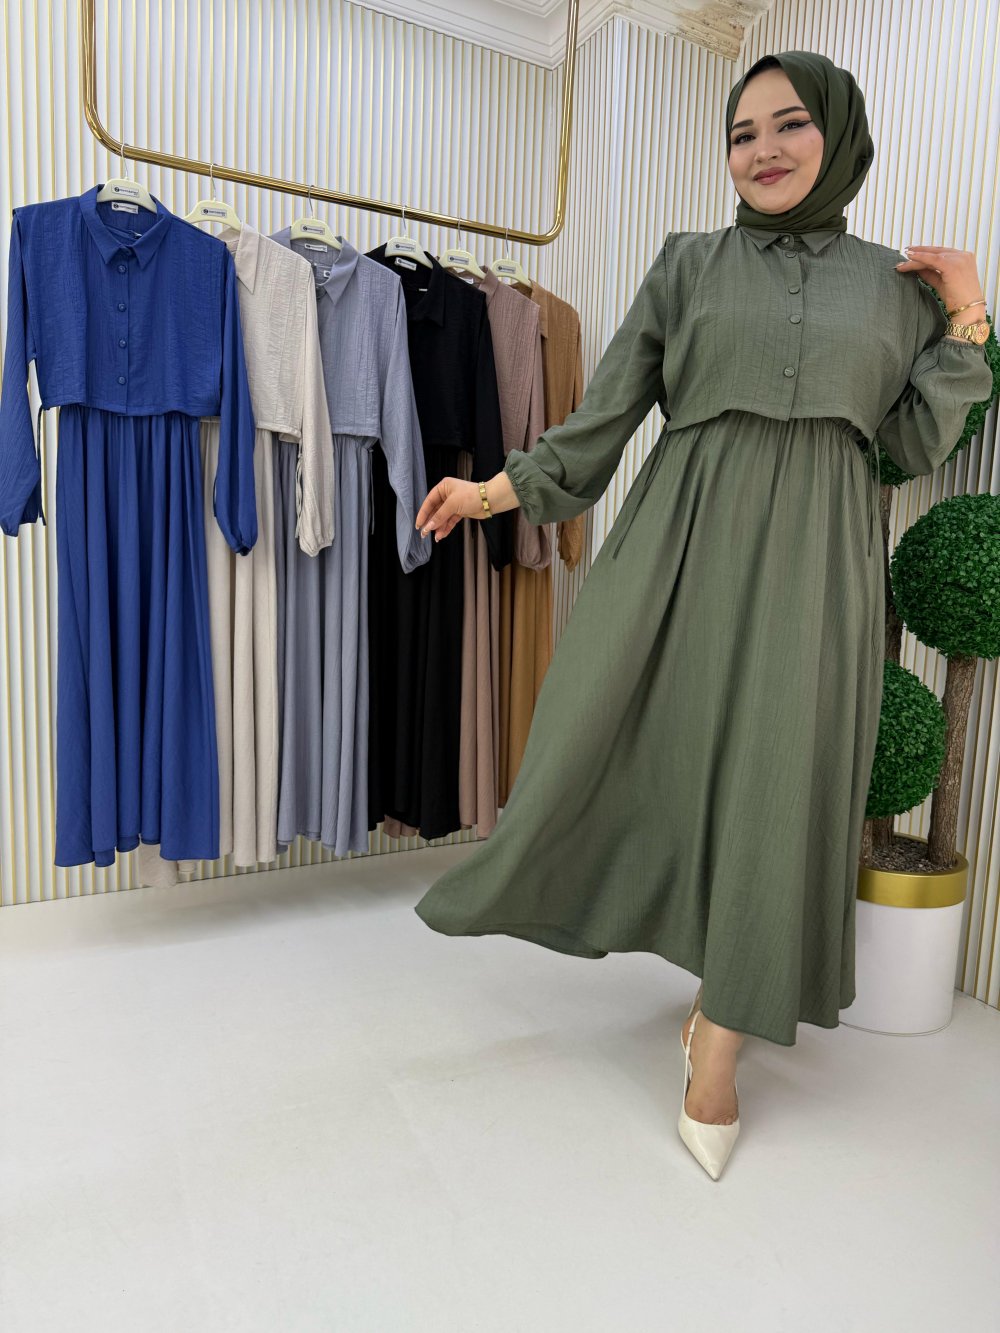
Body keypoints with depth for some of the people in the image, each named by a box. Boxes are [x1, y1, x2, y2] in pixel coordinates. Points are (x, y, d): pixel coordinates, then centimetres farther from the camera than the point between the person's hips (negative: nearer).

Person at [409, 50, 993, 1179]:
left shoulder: (896, 283, 14)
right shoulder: (689, 262, 10)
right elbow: (607, 411, 8)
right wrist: (492, 490, 3)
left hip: (811, 561, 1)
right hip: (683, 541, 0)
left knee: (774, 782, -1)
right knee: (612, 743, 3)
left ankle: (717, 1044, 14)